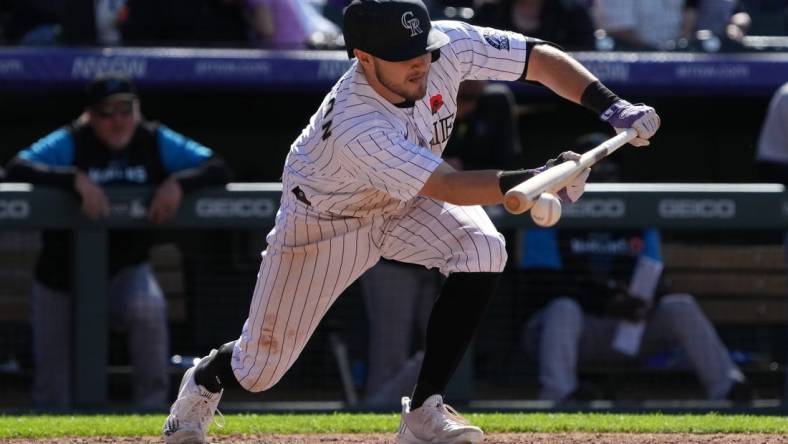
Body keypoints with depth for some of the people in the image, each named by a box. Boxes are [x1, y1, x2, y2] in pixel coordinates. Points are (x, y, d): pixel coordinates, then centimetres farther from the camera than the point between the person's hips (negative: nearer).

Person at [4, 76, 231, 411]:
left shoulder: (156, 143, -7)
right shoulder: (70, 143, -15)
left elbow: (217, 168, -10)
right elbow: (16, 170, -29)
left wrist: (178, 182, -30)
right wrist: (76, 180, -41)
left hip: (126, 270, 0)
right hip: (63, 274, 0)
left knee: (148, 310, -32)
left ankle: (152, 405, -19)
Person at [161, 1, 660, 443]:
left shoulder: (449, 46, -28)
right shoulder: (356, 126, -44)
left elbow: (540, 57, -18)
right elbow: (450, 188, -47)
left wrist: (613, 107, -31)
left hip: (407, 200, 5)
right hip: (325, 219, -5)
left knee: (482, 251, -27)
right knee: (260, 368, 3)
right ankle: (204, 384, 44)